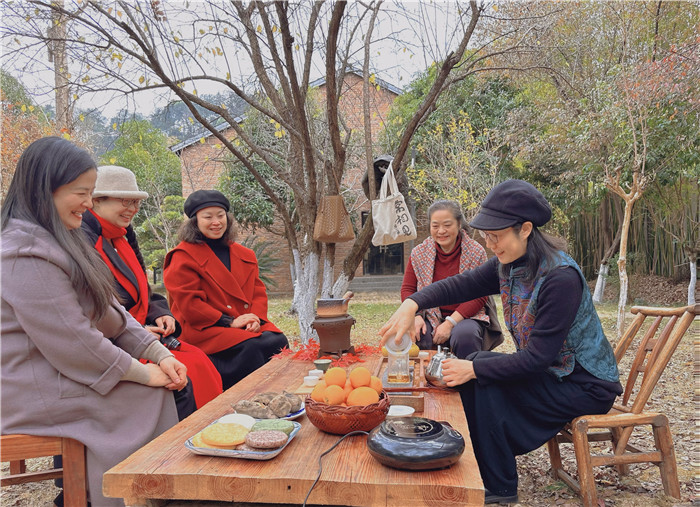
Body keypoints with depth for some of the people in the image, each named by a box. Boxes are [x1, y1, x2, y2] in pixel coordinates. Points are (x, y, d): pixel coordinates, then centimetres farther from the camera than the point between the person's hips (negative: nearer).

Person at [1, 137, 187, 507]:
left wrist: (159, 354, -2)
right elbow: (72, 344, -25)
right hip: (42, 394, -9)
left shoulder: (60, 241, 11)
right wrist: (144, 372, -15)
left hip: (70, 374, 9)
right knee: (159, 394, -11)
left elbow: (110, 312, 9)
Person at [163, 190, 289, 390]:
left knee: (278, 341, -21)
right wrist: (229, 322, -15)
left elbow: (258, 291, 16)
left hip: (247, 324, 6)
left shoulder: (244, 254, 18)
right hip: (203, 329, -5)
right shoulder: (183, 257, -1)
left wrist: (256, 317, -7)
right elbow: (188, 304, -8)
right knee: (250, 347, -30)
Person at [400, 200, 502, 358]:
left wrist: (450, 323, -18)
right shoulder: (419, 254, 2)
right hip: (430, 316, 2)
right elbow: (407, 289, 5)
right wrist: (416, 316, -15)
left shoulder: (476, 252, -6)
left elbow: (479, 296, -9)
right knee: (411, 335, -28)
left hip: (467, 316, -2)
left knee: (465, 335, -34)